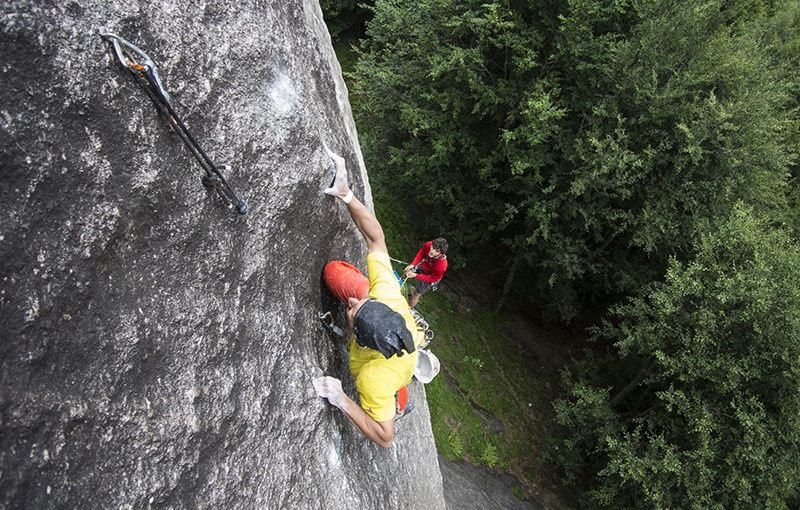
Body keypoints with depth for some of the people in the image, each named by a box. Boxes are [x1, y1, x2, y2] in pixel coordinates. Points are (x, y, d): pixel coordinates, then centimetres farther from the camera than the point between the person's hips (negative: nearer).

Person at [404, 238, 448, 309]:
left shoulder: (441, 266, -46)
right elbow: (421, 253, -11)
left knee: (415, 294, 13)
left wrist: (415, 275, -33)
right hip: (422, 266, 5)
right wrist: (413, 264, -24)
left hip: (429, 278, -5)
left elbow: (432, 278, -28)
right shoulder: (428, 245, -35)